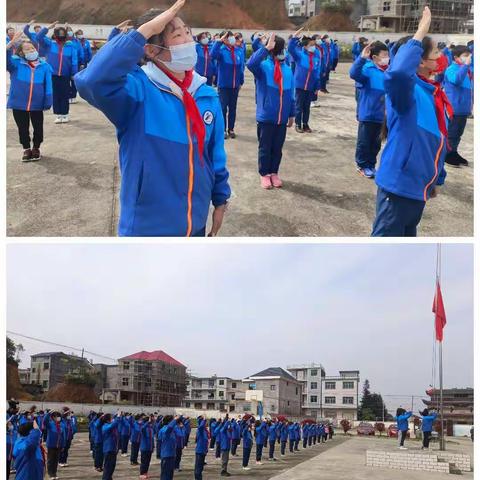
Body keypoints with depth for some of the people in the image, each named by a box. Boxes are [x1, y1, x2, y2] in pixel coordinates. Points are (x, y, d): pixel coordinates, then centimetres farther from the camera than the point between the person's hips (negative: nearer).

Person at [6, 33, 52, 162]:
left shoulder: (44, 66, -2)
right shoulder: (16, 63, -2)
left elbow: (48, 86, -1)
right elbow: (6, 57, -19)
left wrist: (48, 102, -5)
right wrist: (12, 42, -31)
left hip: (37, 105, 0)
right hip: (19, 104, 0)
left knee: (38, 128, 12)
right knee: (23, 128, 11)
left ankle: (36, 148, 33)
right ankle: (27, 149, 28)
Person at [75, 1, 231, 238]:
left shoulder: (207, 94, 0)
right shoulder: (137, 89, -17)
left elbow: (215, 154, 8)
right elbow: (91, 81, -37)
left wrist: (221, 200, 13)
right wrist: (144, 31, -34)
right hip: (147, 226, -5)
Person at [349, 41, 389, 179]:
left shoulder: (387, 72, 5)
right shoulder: (367, 70, -15)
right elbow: (353, 73, -35)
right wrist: (362, 58, -44)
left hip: (379, 114, 6)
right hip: (367, 114, -6)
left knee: (376, 143, 15)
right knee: (364, 142, 6)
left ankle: (371, 165, 29)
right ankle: (362, 165, 20)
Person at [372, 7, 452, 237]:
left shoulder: (434, 94, 7)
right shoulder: (408, 90, -19)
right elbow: (397, 72, -45)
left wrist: (436, 179, 23)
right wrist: (421, 32, -34)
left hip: (419, 185, 10)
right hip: (399, 183, -9)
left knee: (407, 235, 26)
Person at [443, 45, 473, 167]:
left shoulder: (466, 70, 12)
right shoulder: (451, 69, -16)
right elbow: (457, 79, -38)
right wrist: (466, 65, -39)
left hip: (463, 108, 9)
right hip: (454, 109, -9)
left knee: (458, 133, 18)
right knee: (451, 133, 1)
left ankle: (453, 153, 29)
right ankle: (447, 155, 12)